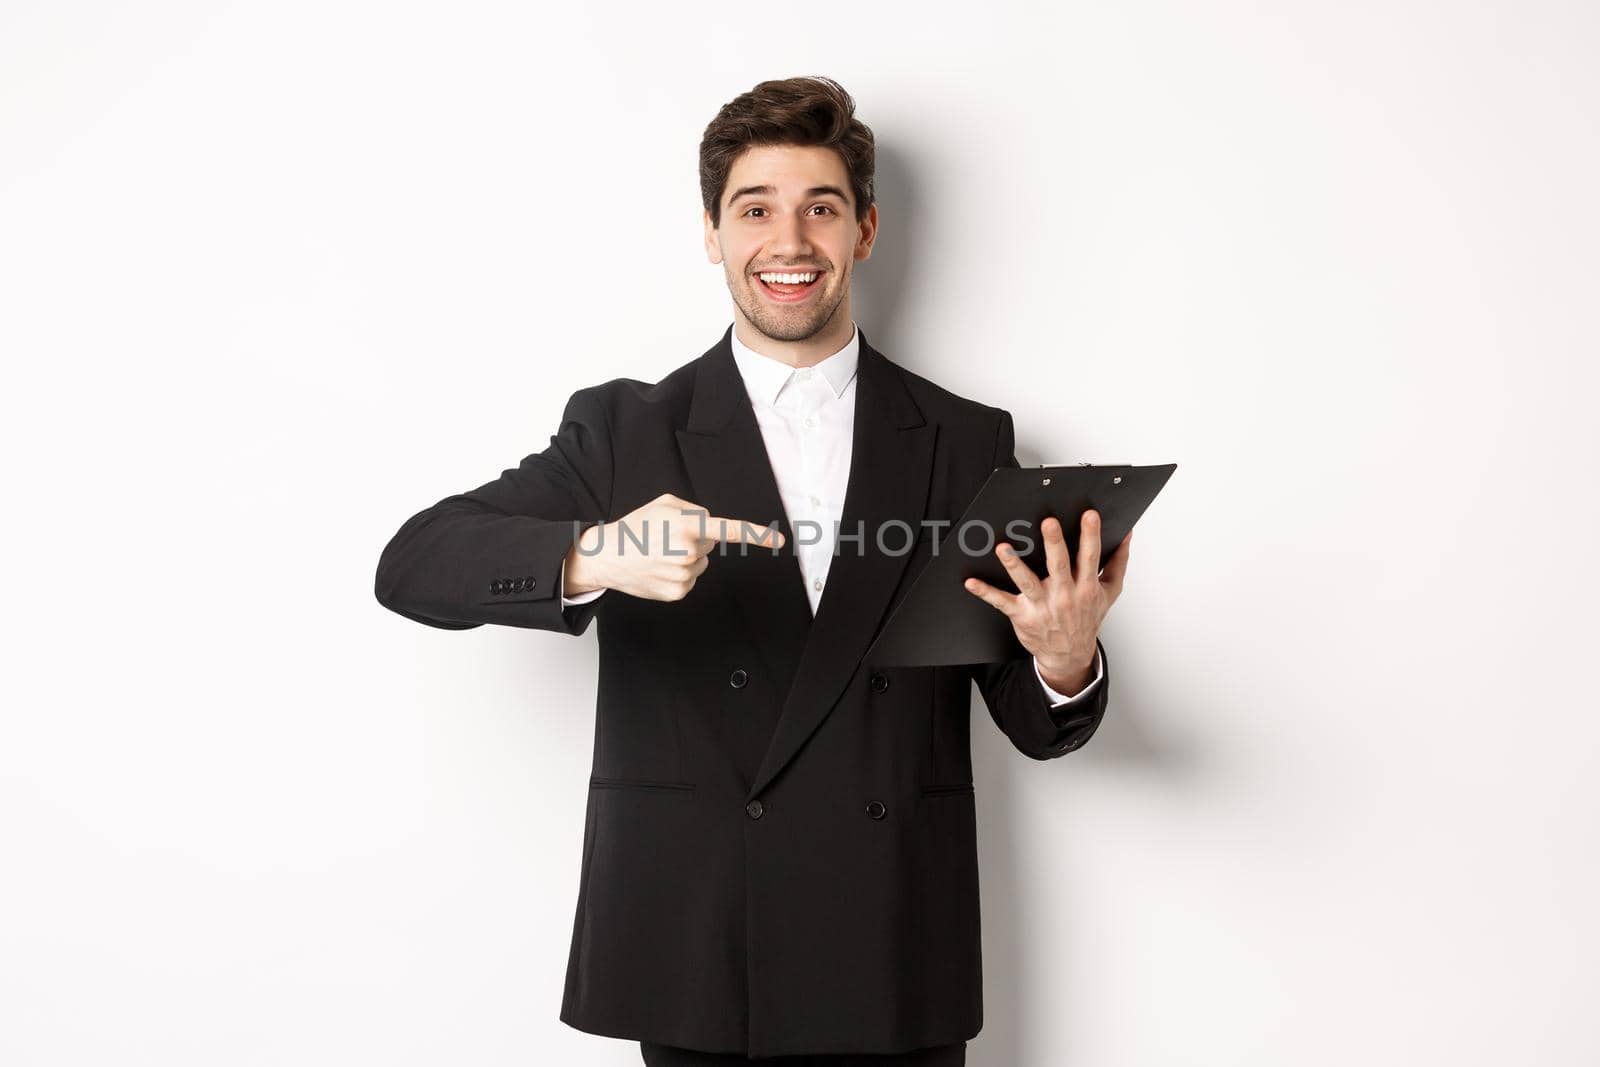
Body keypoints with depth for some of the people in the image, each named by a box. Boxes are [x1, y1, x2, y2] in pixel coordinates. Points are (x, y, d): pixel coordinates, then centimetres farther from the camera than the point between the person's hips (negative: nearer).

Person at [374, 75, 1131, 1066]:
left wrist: (1066, 665, -21)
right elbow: (412, 564, -11)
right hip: (690, 962, 0)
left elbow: (1033, 723, 4)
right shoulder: (623, 428, 0)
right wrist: (594, 555, -30)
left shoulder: (969, 442, 2)